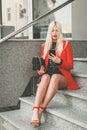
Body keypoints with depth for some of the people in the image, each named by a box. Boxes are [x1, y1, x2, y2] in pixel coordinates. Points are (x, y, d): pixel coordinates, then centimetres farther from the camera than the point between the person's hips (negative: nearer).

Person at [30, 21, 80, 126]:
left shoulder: (66, 44, 8)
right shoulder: (45, 46, 17)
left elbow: (70, 65, 3)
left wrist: (60, 61, -17)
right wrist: (41, 68, -5)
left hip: (62, 77, -2)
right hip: (48, 74, 2)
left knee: (55, 77, -38)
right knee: (45, 77, -35)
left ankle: (41, 110, -45)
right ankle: (35, 111, -51)